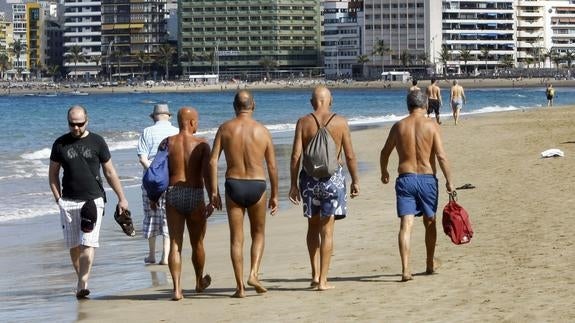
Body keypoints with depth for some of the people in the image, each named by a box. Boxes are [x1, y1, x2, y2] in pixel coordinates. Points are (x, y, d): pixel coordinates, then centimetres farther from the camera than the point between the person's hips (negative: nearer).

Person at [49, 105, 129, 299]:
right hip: (68, 201, 2)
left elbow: (109, 172, 9)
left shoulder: (97, 142, 3)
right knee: (73, 245, 5)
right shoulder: (60, 144, 6)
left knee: (88, 243, -12)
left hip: (93, 200, -2)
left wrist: (121, 198, 10)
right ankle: (80, 280, 19)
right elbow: (53, 173, 13)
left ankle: (83, 284, -17)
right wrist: (58, 198, 2)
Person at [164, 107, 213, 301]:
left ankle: (177, 289, -11)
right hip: (195, 195, -1)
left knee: (175, 244, 1)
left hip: (173, 194, 1)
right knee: (197, 243, 17)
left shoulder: (168, 143, 2)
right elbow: (207, 173, -12)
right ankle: (200, 282, 37)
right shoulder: (201, 145, -4)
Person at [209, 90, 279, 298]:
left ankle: (240, 287, 3)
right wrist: (274, 195, 11)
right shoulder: (262, 131, 1)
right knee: (258, 233, 18)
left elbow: (213, 161, -6)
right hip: (257, 186, 0)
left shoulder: (225, 128, 0)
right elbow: (272, 166, 2)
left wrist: (213, 191, -1)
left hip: (233, 185, 0)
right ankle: (254, 274, -1)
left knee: (236, 238, 6)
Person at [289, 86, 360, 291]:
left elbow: (296, 156, -5)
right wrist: (355, 181, 8)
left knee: (313, 227, 18)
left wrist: (294, 184, 2)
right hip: (333, 177, -1)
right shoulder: (340, 122, -4)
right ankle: (322, 280, 2)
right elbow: (350, 156, -3)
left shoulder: (303, 123, -2)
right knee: (327, 230, 2)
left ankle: (315, 274, 15)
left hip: (310, 177, 1)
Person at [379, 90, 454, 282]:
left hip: (405, 178, 0)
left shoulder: (398, 126, 3)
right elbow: (441, 156, -10)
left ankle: (406, 269, -18)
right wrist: (449, 181, -3)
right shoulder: (431, 126, -4)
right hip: (427, 179, 0)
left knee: (406, 224, -6)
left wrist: (384, 172, 31)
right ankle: (430, 265, 29)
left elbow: (385, 153, 14)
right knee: (430, 223, 17)